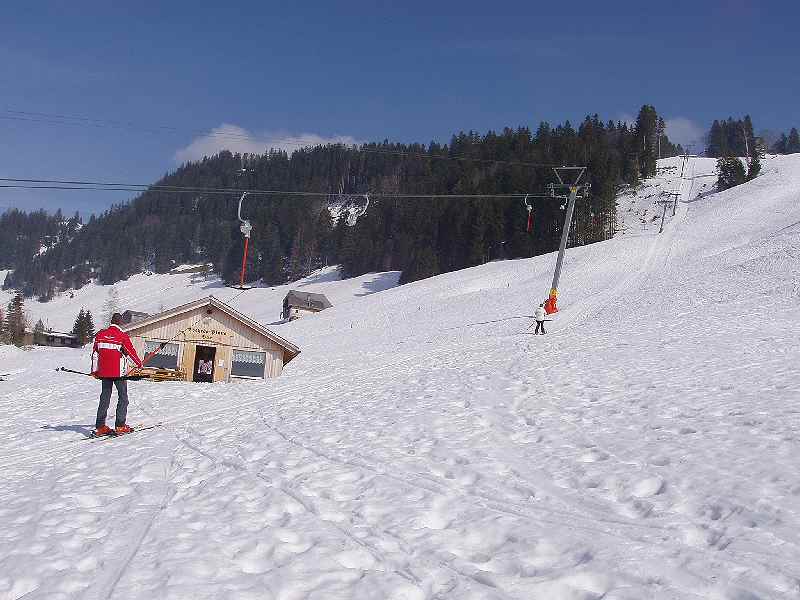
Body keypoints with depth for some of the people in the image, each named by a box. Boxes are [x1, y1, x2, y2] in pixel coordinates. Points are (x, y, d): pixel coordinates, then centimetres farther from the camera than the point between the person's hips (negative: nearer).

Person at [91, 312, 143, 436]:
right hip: (119, 371, -5)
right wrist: (139, 363, 14)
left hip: (104, 372, 5)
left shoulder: (100, 334, 4)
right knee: (123, 398, 4)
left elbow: (95, 353, 10)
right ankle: (120, 426, -2)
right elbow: (131, 352, -4)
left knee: (104, 398, 11)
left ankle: (100, 426, 8)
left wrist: (94, 370, 18)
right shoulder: (122, 336, -11)